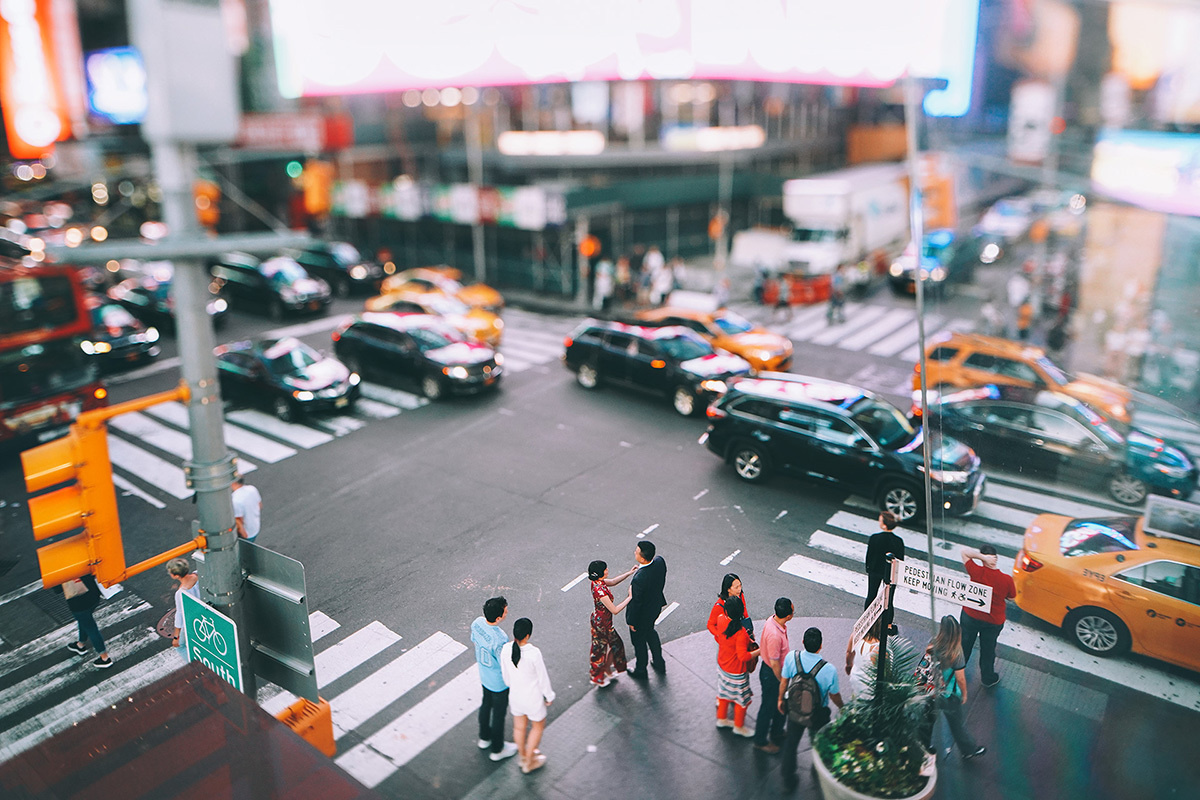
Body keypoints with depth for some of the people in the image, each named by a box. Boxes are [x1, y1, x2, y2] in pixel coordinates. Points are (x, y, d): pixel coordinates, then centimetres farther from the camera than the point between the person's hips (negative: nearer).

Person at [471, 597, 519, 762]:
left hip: (484, 675, 7)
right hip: (499, 682, -7)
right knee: (499, 713, 16)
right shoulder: (500, 640, -41)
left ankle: (485, 738, 52)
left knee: (486, 704, 29)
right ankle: (497, 749, 38)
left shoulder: (477, 623, -19)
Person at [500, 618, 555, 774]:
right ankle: (528, 762, 37)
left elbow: (505, 675, -3)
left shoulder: (506, 649, -20)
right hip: (533, 698, -4)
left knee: (519, 726, 27)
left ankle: (523, 756, 49)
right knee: (538, 726, 24)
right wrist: (549, 696, -1)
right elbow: (543, 678, -19)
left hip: (515, 695, 4)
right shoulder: (534, 653, -33)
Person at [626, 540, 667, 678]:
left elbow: (636, 602, -27)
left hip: (641, 614, -7)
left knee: (639, 640, 20)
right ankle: (659, 663, 51)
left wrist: (631, 621, -12)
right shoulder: (660, 561, -20)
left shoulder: (639, 579, -41)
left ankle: (641, 670, 44)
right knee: (650, 632, 33)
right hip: (656, 606, 7)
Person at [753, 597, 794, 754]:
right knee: (769, 707, 11)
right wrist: (782, 681, -14)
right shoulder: (774, 635, -38)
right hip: (771, 675, -9)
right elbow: (774, 663, -27)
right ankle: (760, 742, 32)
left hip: (777, 671, 9)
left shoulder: (772, 620, -10)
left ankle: (777, 733, 48)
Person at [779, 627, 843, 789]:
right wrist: (842, 708, 9)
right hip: (818, 715, -2)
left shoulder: (792, 657, -23)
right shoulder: (829, 670, -30)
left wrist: (781, 699, 12)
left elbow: (784, 681, -7)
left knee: (791, 742, 23)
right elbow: (834, 696, -13)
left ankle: (788, 777, 40)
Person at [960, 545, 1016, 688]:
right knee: (988, 649, 22)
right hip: (994, 621, 0)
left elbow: (964, 551, -22)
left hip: (970, 616, 0)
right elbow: (1011, 596, -6)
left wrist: (982, 557, -31)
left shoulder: (977, 572, -27)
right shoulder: (1006, 579, -23)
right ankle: (988, 678, 42)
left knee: (964, 644, 23)